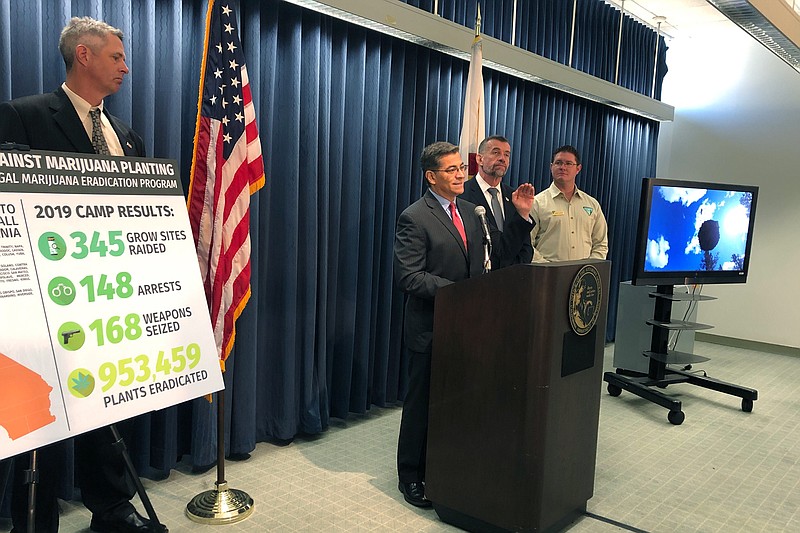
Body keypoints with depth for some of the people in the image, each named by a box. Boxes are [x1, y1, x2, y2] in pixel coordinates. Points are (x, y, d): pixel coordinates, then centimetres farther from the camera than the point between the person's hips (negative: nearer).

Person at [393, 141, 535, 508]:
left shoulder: (469, 211, 10)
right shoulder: (414, 218, -13)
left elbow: (497, 254, 8)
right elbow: (408, 276, -19)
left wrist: (521, 216, -1)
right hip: (431, 329, -6)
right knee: (422, 402, 8)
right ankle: (410, 476, 26)